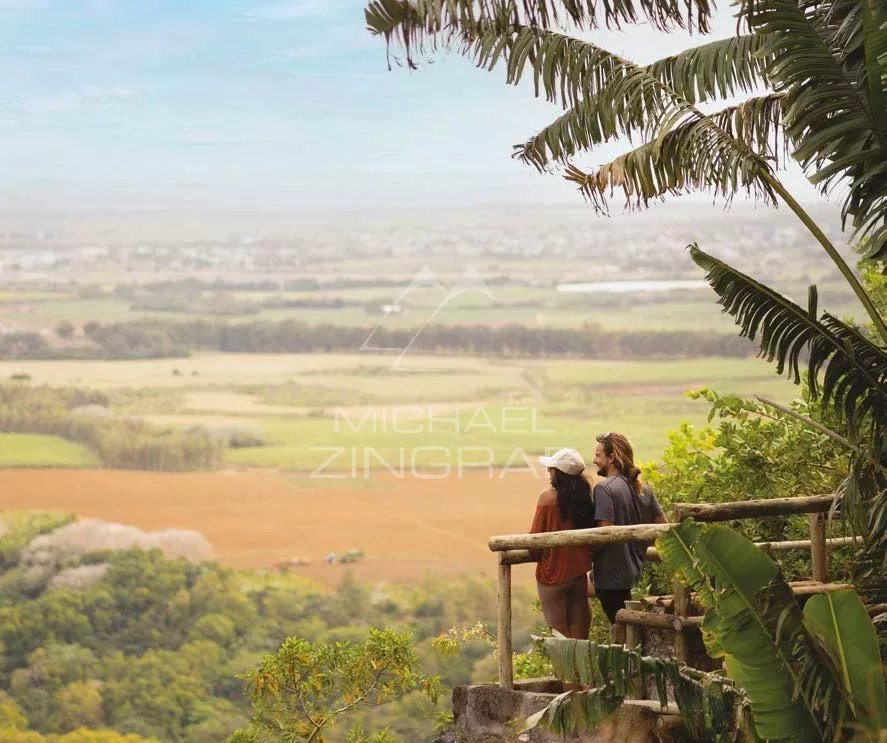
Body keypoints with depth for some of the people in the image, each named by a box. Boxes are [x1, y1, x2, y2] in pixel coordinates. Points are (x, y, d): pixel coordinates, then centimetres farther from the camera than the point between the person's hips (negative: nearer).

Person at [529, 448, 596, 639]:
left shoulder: (548, 497, -15)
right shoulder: (585, 496, -1)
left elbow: (535, 537, -10)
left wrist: (535, 554, 9)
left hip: (553, 573, -5)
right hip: (579, 573, 5)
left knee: (558, 629, 4)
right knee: (578, 629, 11)